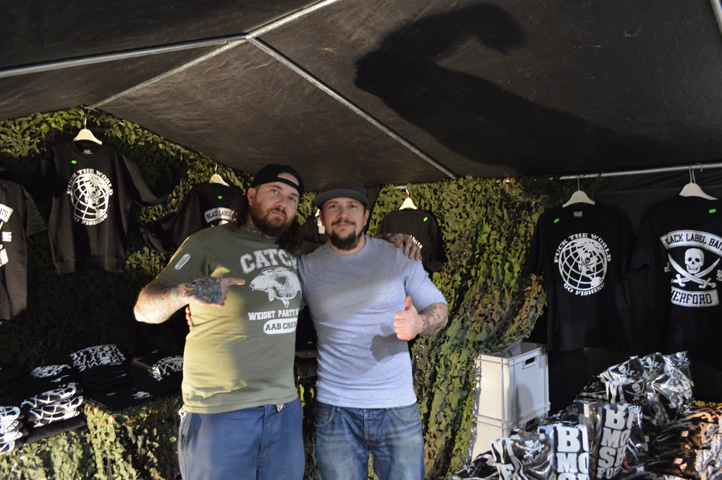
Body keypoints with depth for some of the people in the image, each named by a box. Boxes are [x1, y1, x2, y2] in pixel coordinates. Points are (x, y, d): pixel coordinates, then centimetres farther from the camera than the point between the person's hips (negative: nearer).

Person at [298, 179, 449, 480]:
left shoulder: (400, 257, 1)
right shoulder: (307, 267, 2)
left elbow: (439, 308, 2)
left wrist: (419, 324, -19)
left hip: (398, 409, 0)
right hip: (335, 410, 0)